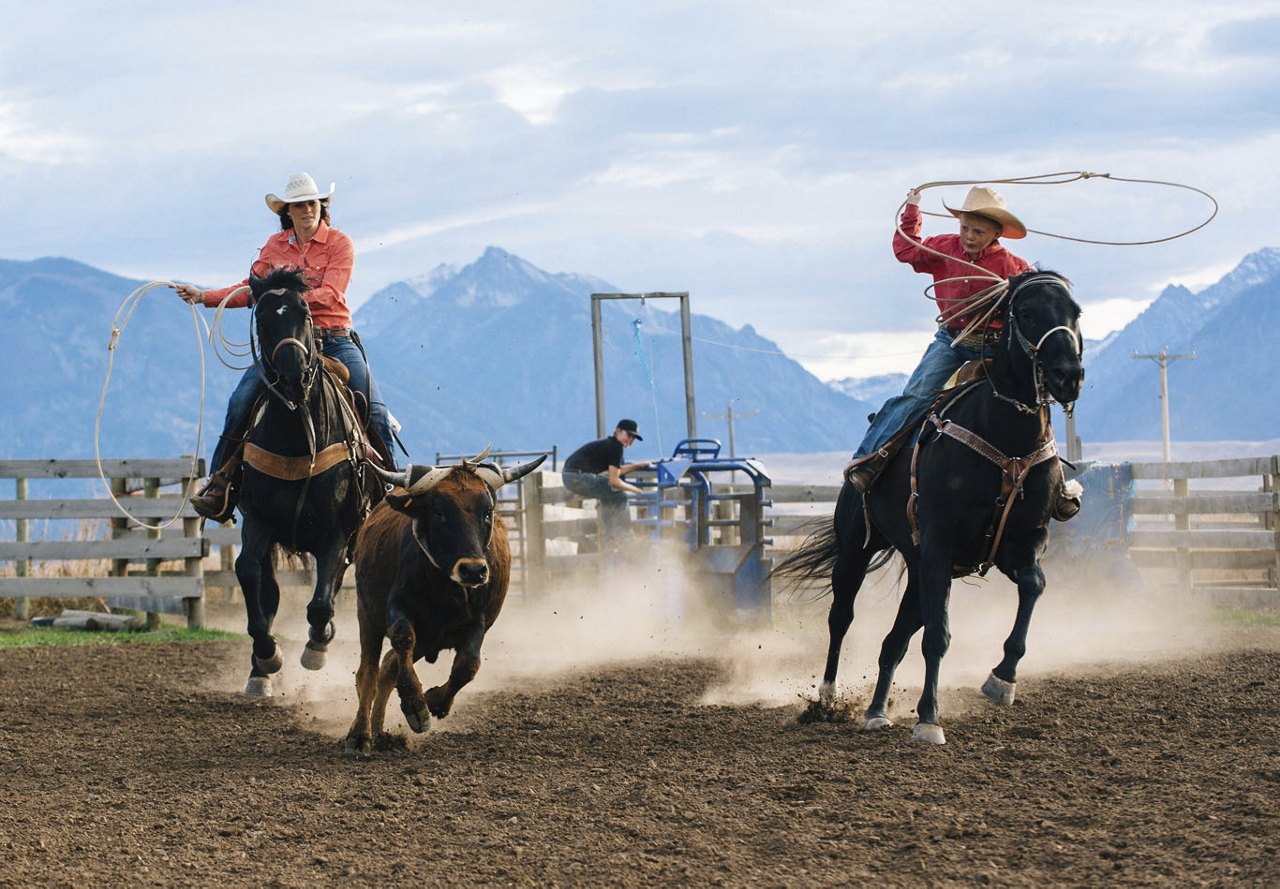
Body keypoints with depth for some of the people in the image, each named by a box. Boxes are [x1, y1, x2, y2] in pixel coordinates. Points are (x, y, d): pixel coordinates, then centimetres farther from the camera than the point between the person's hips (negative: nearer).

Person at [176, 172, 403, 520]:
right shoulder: (275, 246, 10)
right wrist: (203, 296, 2)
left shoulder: (339, 243, -1)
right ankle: (221, 485, -10)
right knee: (241, 401, -17)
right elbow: (250, 290, 11)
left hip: (335, 340, -2)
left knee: (374, 409, -15)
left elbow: (330, 294, -14)